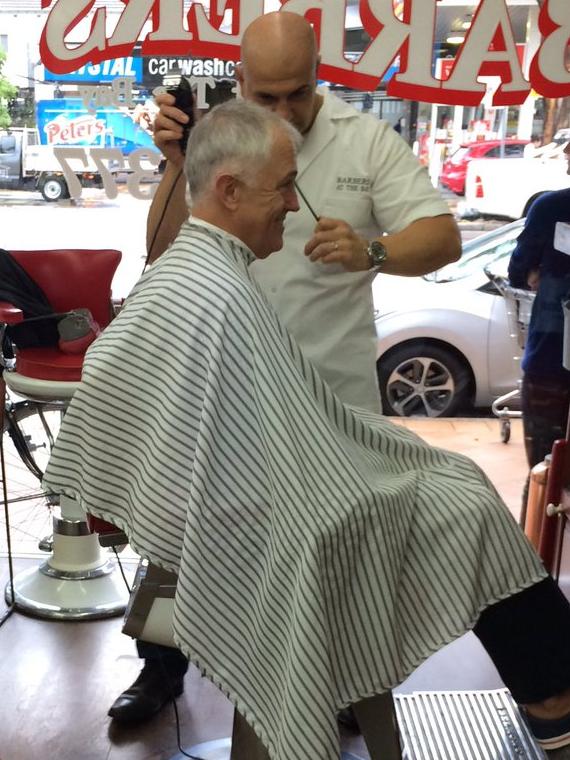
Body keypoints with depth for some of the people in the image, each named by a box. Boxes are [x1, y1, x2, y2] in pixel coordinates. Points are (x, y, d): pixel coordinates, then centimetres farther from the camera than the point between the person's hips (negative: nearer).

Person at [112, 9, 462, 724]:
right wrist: (175, 169, -19)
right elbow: (164, 254, -3)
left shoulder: (366, 140, -5)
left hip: (335, 387, -1)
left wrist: (371, 252, -31)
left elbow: (443, 237, -11)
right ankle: (162, 665, 35)